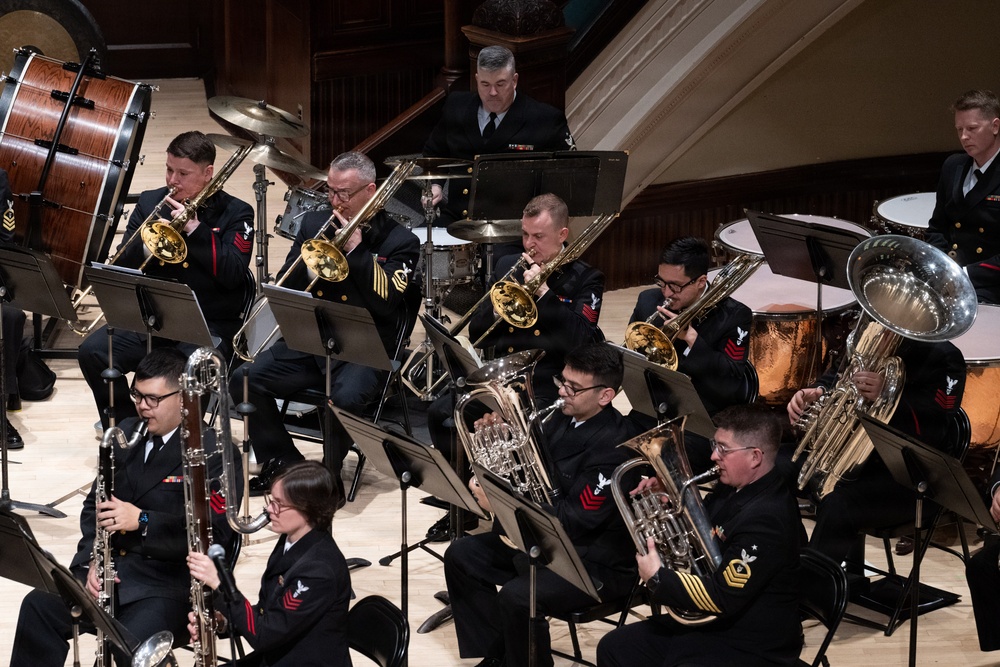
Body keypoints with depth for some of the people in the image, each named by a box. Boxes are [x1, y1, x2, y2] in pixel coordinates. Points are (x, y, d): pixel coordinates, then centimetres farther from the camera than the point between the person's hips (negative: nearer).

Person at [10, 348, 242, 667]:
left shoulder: (215, 453, -9)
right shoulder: (127, 434, 12)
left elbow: (216, 532, -17)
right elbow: (95, 504, 16)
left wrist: (141, 521, -26)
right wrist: (92, 560, -4)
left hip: (169, 582, -6)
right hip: (111, 567, 6)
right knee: (38, 607, -19)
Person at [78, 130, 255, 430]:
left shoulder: (235, 213, 1)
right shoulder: (150, 203, 11)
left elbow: (233, 274, -12)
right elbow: (122, 266, 7)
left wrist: (195, 229, -16)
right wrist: (146, 244, -14)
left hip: (210, 323, -4)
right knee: (93, 352, -20)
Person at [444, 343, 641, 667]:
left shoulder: (614, 445, -25)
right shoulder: (564, 419, 2)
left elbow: (577, 520, -27)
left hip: (597, 562, -10)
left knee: (517, 597, -30)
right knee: (462, 556, 7)